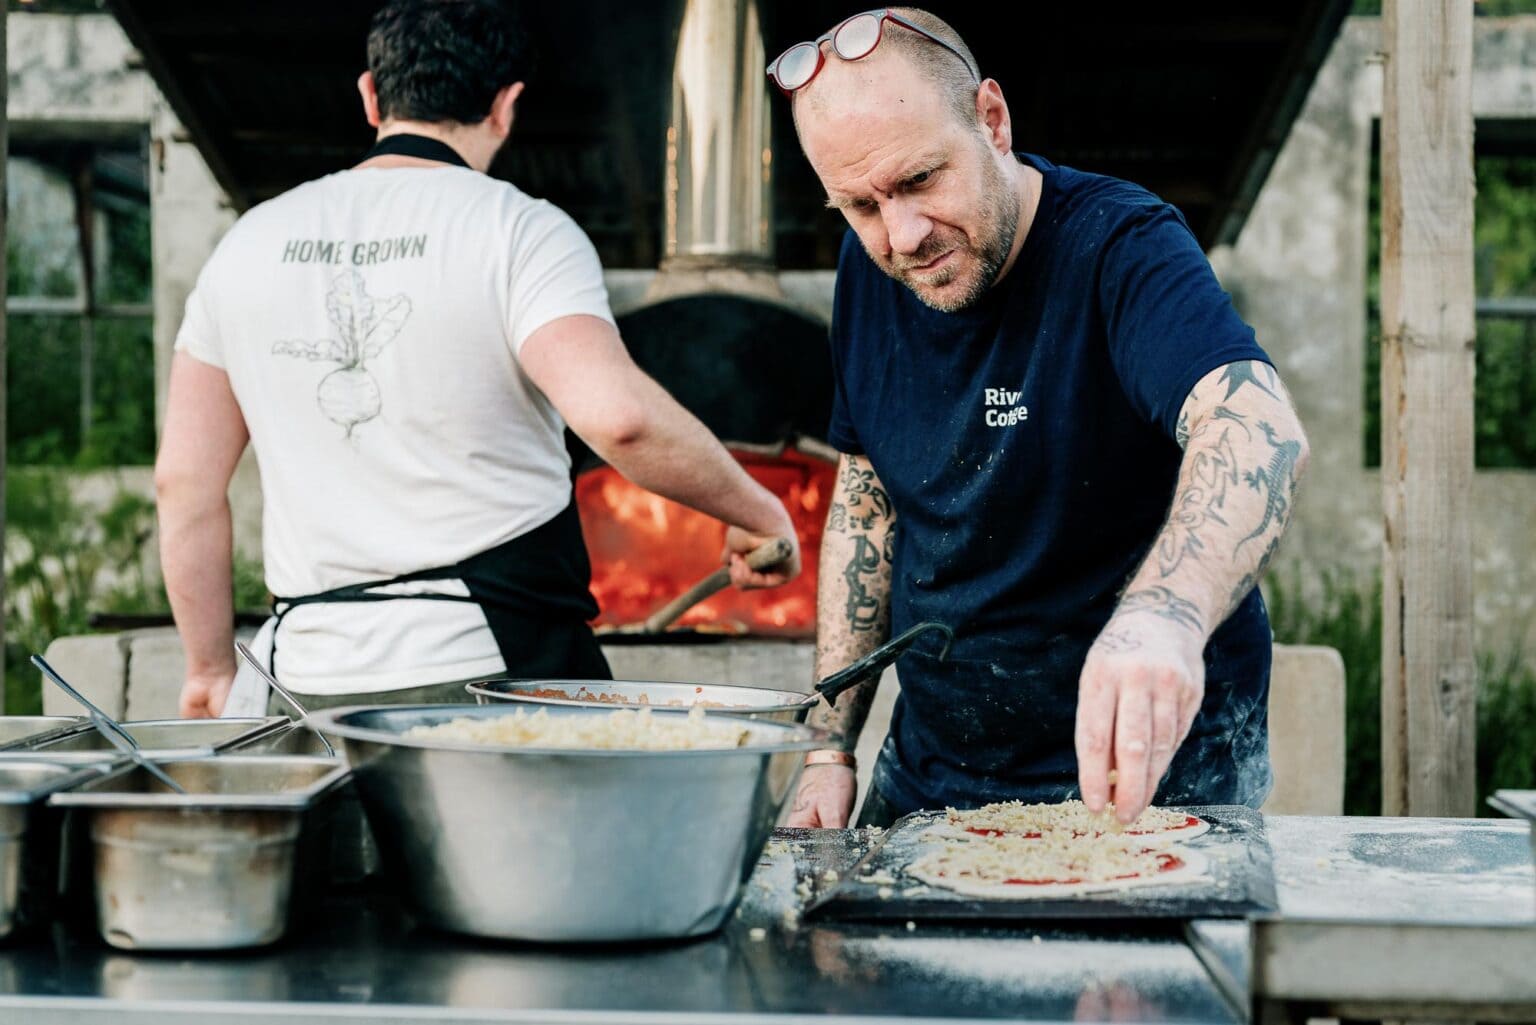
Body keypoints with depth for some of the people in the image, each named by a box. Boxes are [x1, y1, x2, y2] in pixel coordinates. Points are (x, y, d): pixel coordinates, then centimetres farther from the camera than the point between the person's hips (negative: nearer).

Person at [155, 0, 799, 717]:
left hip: (317, 680, 4)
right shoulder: (518, 232, -5)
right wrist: (753, 511, -7)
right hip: (499, 664, -4)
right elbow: (616, 414, -22)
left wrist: (211, 668, 18)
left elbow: (183, 479, 10)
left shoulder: (251, 243, 10)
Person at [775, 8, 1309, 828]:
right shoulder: (869, 270, -2)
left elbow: (1259, 430, -41)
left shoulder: (1117, 247, -23)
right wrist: (829, 747, 3)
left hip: (1145, 770, -5)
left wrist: (1164, 616, -61)